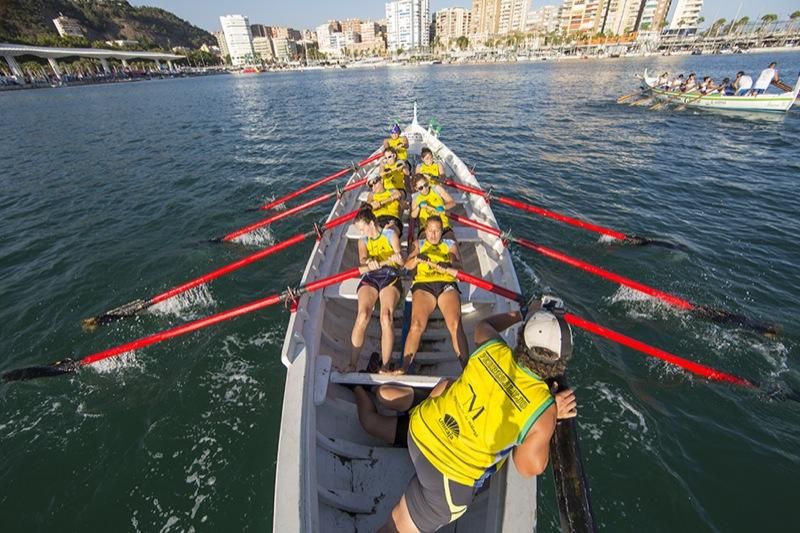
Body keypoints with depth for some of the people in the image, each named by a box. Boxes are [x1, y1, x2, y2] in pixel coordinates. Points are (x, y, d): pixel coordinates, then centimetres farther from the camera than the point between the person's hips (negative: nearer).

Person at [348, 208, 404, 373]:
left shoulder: (390, 234, 14)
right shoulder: (363, 241, 23)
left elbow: (400, 260, -1)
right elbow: (362, 259, 1)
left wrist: (397, 257, -28)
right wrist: (369, 261, -25)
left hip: (390, 276, -2)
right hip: (370, 278, 2)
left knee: (386, 317, -27)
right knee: (362, 315, -25)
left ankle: (385, 366, -22)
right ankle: (352, 364, -19)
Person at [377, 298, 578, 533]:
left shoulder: (491, 349, -14)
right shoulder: (544, 408, -20)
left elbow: (483, 325, 13)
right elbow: (529, 468, -4)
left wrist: (522, 314, 26)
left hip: (420, 429, 4)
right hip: (448, 481, -3)